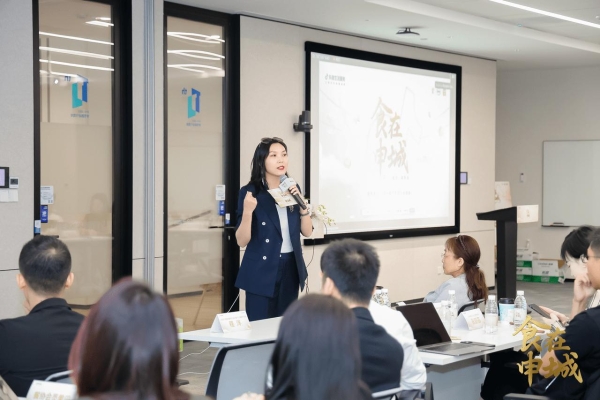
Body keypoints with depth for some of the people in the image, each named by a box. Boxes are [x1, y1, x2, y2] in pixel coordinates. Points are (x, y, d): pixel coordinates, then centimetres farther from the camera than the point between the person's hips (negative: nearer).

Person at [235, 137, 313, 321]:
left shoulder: (292, 189, 7)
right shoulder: (250, 192, -9)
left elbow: (307, 231, 6)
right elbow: (242, 241, -11)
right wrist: (248, 211, -27)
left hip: (290, 268, 5)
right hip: (261, 271, -5)